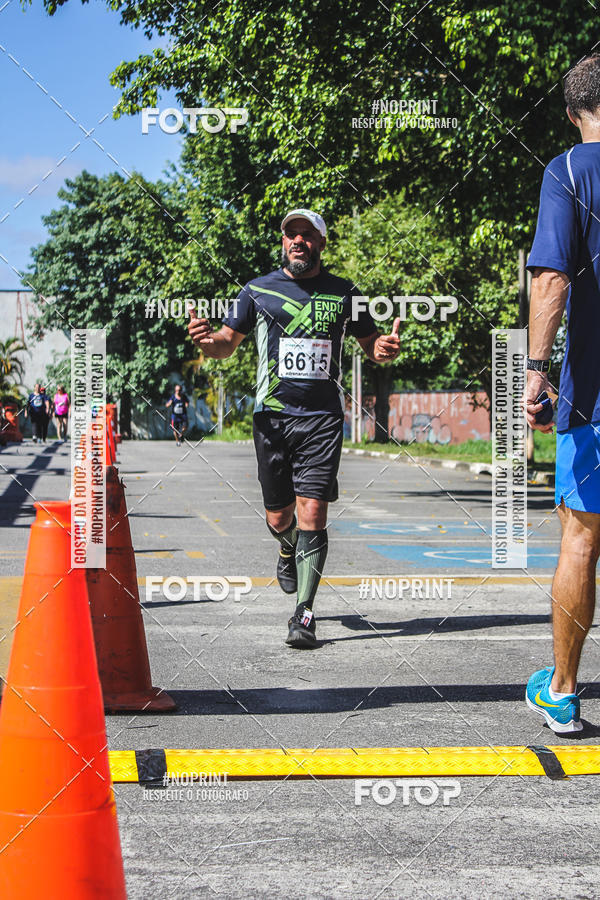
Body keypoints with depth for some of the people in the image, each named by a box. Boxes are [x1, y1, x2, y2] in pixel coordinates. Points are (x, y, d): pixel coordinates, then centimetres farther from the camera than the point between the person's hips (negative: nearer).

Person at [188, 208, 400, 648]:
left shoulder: (343, 293, 9)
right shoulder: (258, 291, 8)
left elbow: (370, 342, 18)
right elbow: (228, 343, 12)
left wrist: (386, 347, -7)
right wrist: (208, 340, -12)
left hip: (324, 417, -1)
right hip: (273, 414, 1)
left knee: (312, 511, -12)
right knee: (279, 517, 7)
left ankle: (304, 613, -10)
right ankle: (288, 551, 45)